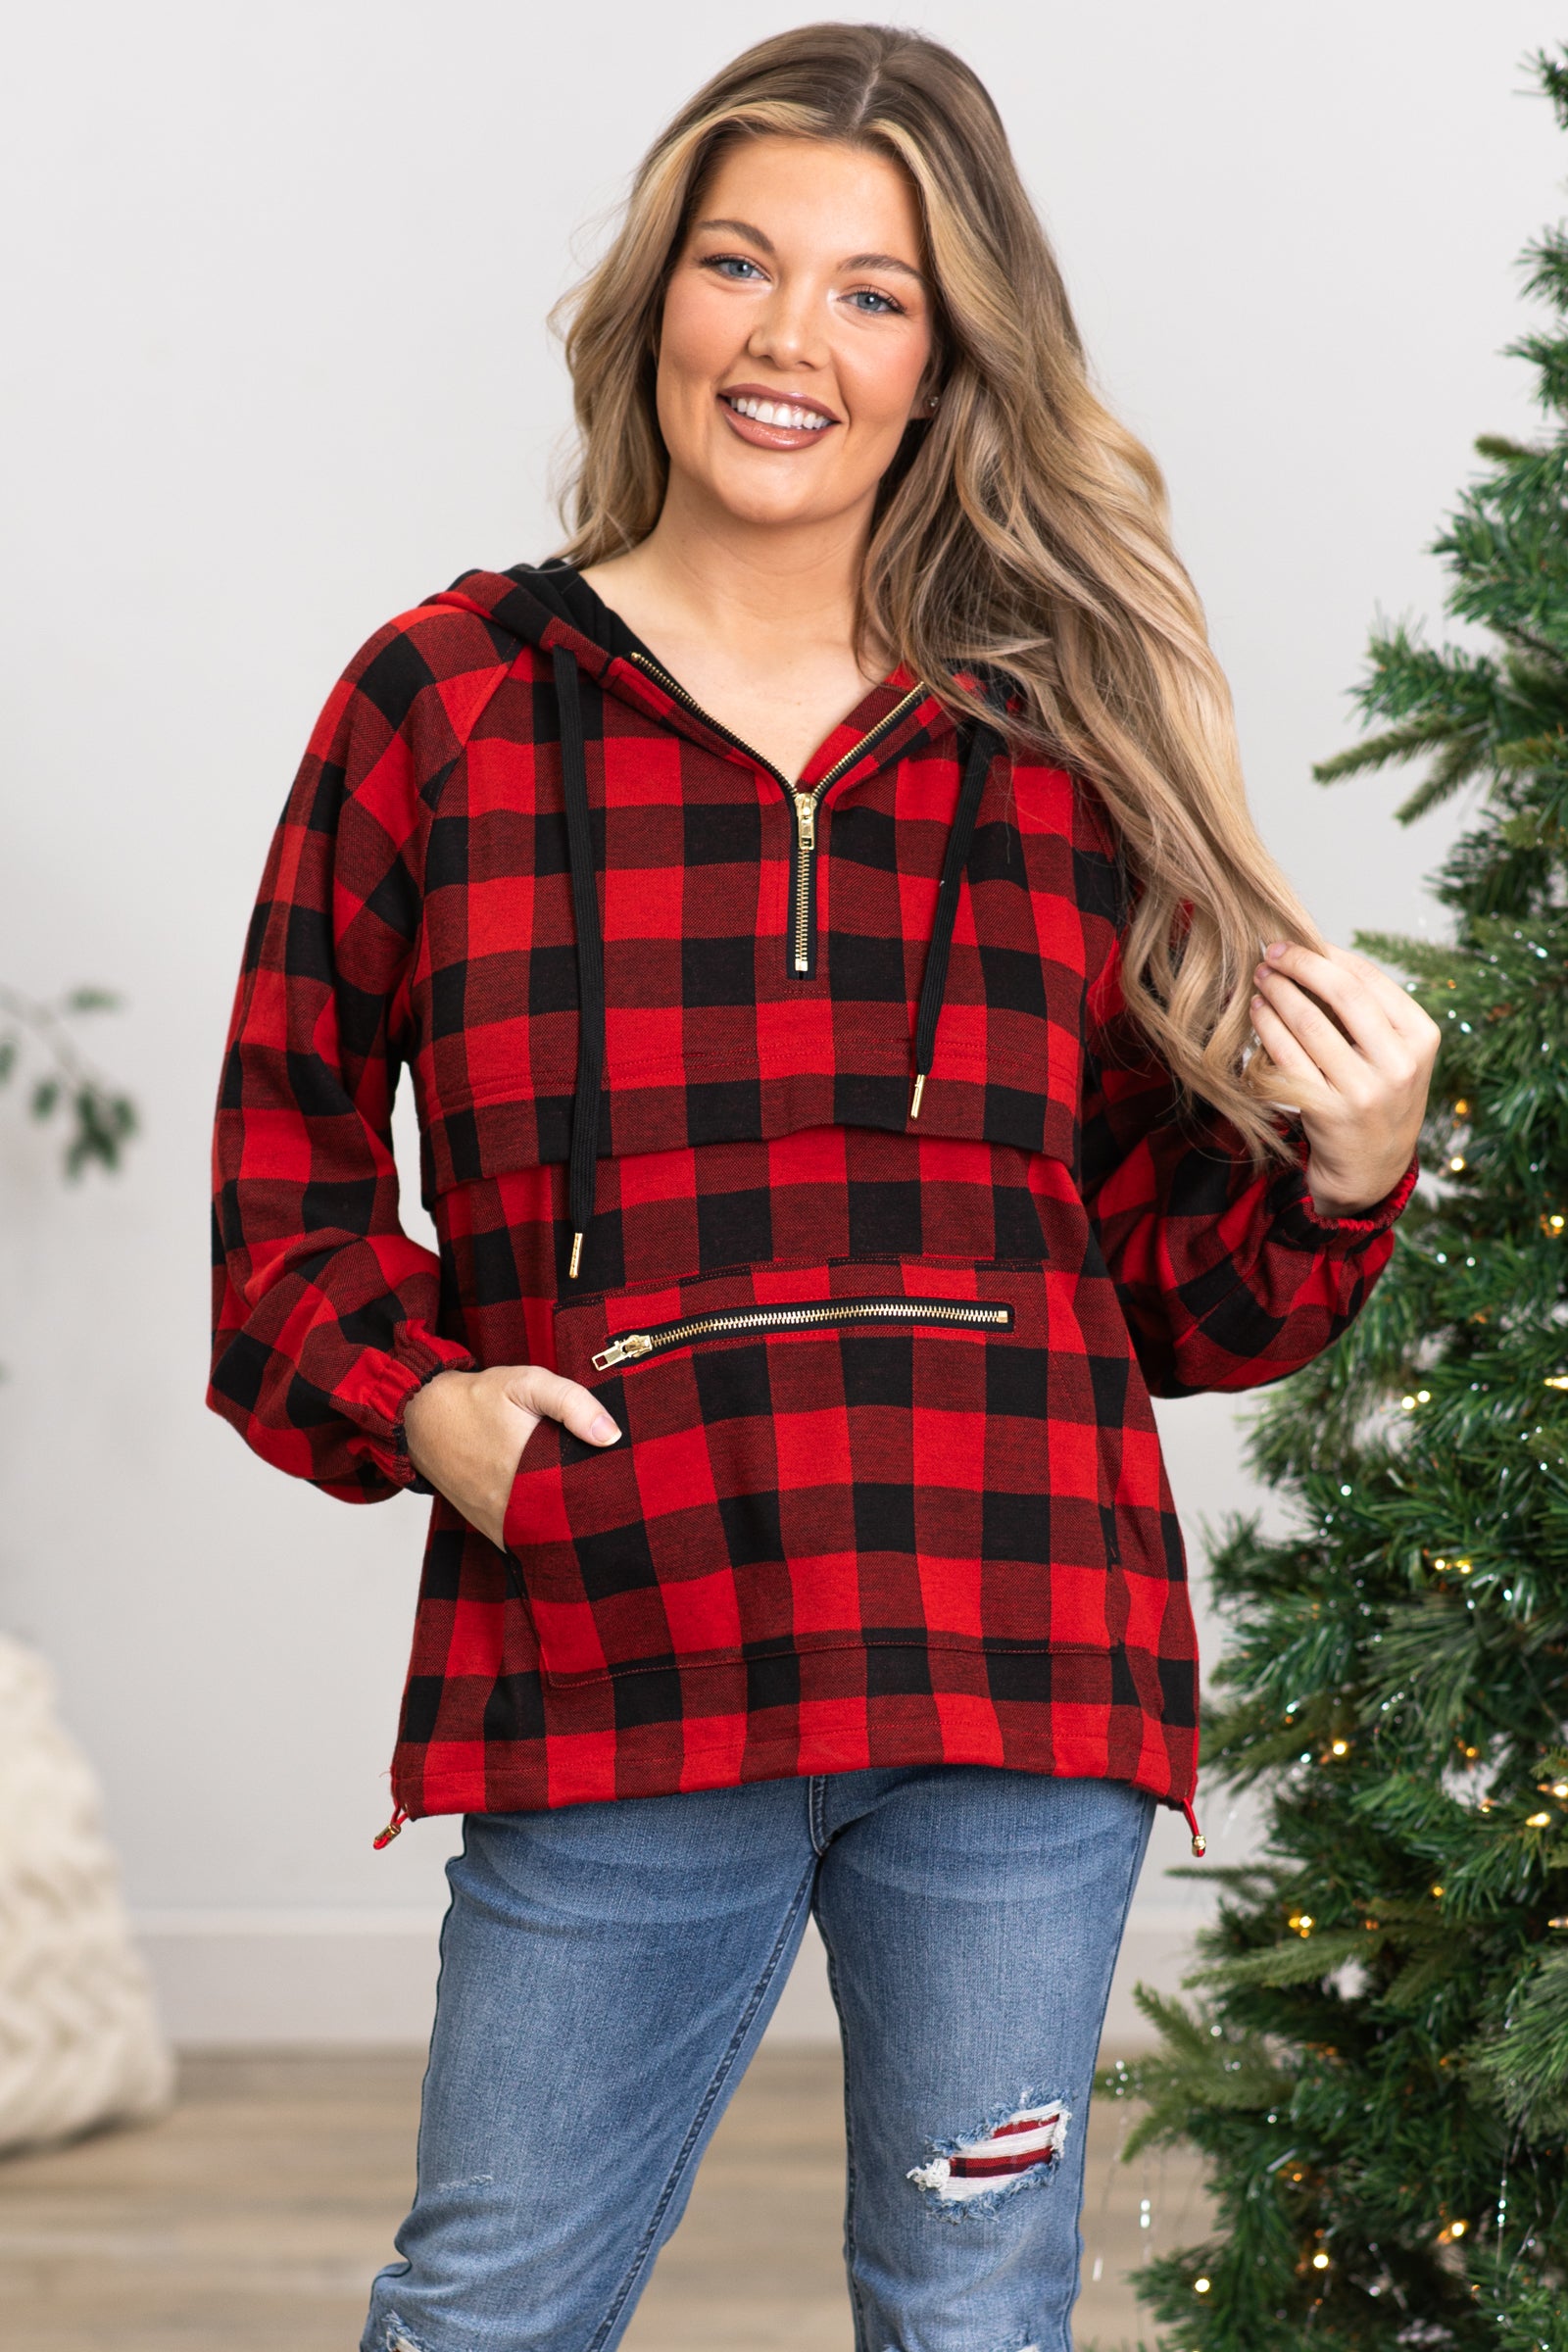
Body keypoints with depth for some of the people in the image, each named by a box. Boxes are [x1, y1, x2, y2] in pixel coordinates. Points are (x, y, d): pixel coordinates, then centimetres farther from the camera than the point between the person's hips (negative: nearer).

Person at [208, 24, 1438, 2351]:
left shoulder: (1064, 750, 9)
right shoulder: (445, 702, 6)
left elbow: (1166, 1276, 15)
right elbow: (287, 1145, 12)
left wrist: (1346, 1177, -4)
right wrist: (407, 1397, -4)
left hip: (1017, 1677, 1)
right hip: (610, 1665, -1)